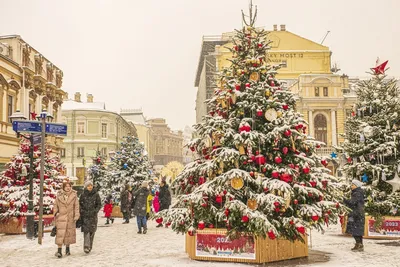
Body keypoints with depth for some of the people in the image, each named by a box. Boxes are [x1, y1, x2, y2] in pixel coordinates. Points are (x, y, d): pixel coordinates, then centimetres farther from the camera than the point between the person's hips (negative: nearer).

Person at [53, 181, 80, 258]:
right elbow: (55, 205, 8)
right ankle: (59, 250, -10)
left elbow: (76, 206, 1)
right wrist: (56, 214, 3)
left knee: (69, 233, 11)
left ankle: (67, 249, 27)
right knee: (60, 233, -10)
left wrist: (76, 215, -5)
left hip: (70, 217, 2)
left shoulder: (74, 195, 0)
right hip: (61, 217, -1)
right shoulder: (59, 195, 0)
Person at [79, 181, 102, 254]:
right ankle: (86, 247, -17)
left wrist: (95, 211, -9)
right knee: (86, 231, -12)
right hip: (85, 215, -1)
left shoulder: (96, 195, 2)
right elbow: (80, 204, 10)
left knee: (92, 231, 5)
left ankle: (90, 246, 19)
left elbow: (99, 204, 4)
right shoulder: (83, 195, 4)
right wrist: (81, 211, -5)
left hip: (93, 215, 1)